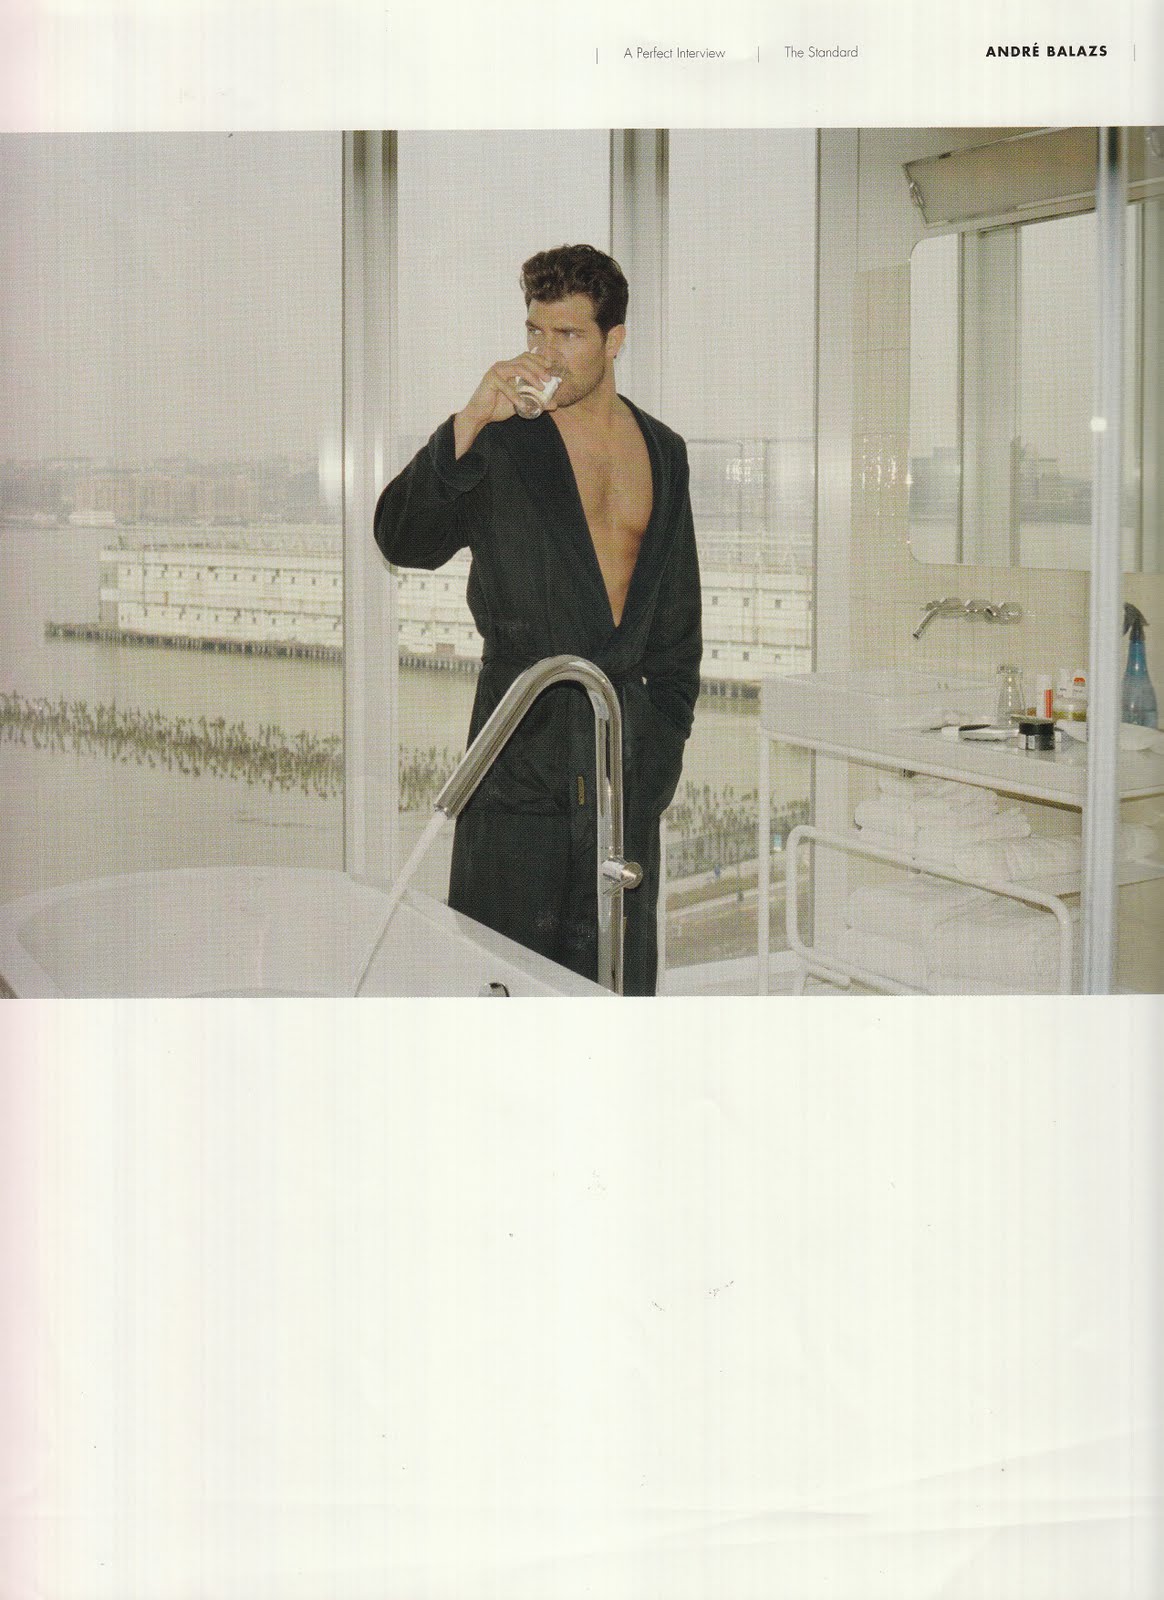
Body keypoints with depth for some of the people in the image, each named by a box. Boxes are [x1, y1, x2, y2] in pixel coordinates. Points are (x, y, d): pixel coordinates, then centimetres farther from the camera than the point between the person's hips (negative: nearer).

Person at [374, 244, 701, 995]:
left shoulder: (663, 451, 12)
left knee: (620, 972, 7)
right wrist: (469, 422, -24)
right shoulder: (500, 443, -2)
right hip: (525, 737, -4)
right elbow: (403, 540, -16)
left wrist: (668, 729, 12)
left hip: (626, 741, 4)